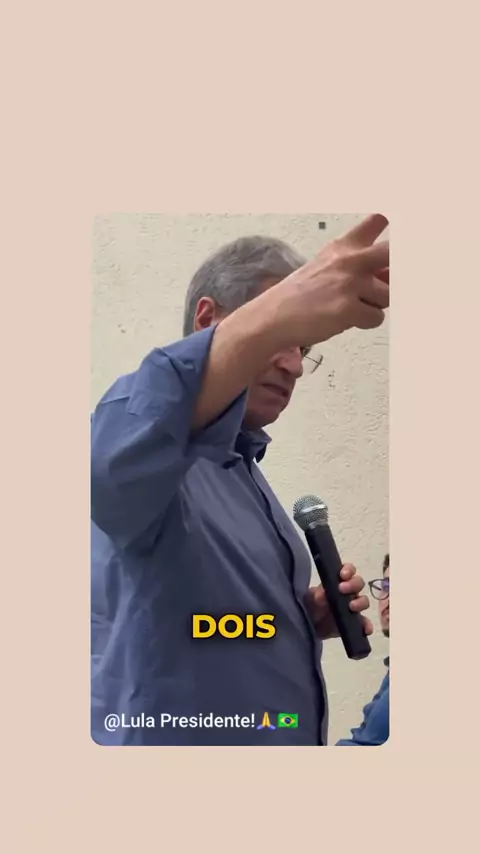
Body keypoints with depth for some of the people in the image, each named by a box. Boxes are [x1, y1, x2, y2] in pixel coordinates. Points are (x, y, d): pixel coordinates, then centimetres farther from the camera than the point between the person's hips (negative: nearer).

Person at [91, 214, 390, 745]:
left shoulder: (245, 471, 12)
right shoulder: (160, 453, -16)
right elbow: (113, 461, -41)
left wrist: (306, 619, 0)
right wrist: (272, 320, -51)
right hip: (171, 736, -8)